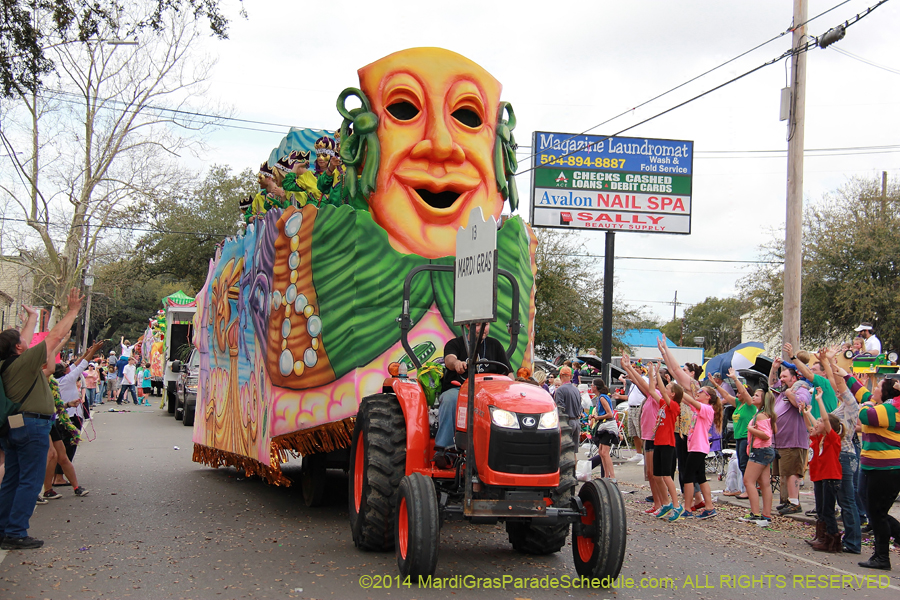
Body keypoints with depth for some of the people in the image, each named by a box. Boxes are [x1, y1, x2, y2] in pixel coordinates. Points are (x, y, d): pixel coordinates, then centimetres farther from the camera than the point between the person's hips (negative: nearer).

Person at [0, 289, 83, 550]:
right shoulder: (26, 360, -12)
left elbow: (25, 339, 28)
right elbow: (56, 336, -9)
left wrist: (32, 318, 42)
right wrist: (72, 311, 1)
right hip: (32, 426, -9)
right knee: (30, 482, -4)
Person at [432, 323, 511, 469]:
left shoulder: (494, 345, 19)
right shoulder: (455, 344, 10)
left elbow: (508, 374, 15)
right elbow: (449, 359, -14)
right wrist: (456, 363, -40)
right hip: (457, 389, -1)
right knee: (450, 399, -37)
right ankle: (442, 450, -38)